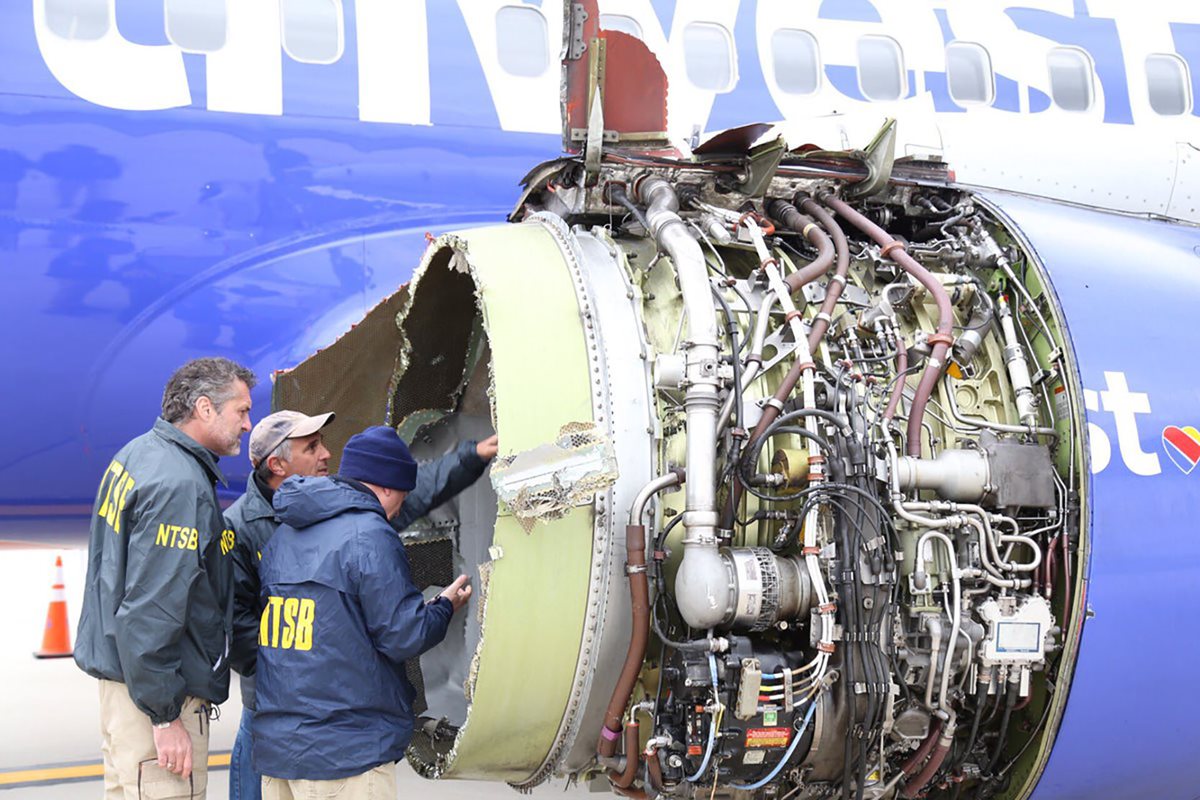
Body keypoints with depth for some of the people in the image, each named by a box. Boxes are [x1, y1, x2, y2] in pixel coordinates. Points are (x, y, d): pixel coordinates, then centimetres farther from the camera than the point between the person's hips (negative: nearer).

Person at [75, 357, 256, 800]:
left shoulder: (138, 454, 10)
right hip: (151, 689, -11)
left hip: (121, 673, 11)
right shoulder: (180, 484, -21)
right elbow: (151, 610, -25)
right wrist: (165, 715, -22)